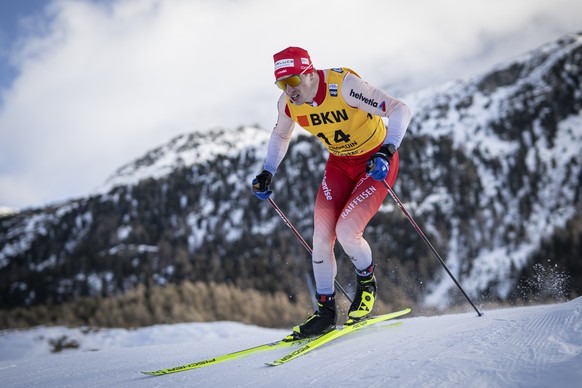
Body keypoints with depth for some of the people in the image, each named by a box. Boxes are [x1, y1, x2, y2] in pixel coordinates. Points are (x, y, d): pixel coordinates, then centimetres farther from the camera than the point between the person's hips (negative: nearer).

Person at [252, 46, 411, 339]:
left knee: (346, 232, -19)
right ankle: (325, 311, 10)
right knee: (321, 236, -6)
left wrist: (387, 151, -45)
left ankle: (367, 284, 12)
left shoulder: (343, 85, -30)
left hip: (376, 163, -5)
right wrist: (267, 173, 0)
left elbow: (399, 110, -31)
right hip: (339, 164, 6)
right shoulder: (288, 103, -11)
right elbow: (280, 135, 11)